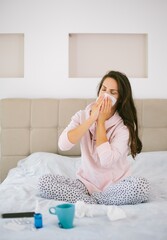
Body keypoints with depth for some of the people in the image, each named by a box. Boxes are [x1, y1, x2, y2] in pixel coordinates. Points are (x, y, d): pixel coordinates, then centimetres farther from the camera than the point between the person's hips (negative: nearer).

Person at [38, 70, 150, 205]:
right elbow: (63, 145, -18)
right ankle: (97, 205, -17)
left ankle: (83, 201, -16)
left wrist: (101, 121, -17)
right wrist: (91, 119, -20)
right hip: (86, 183, 2)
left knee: (142, 185, -32)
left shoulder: (125, 126, -11)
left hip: (115, 186, -1)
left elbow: (106, 161, -24)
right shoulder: (82, 116, -2)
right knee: (45, 182, -19)